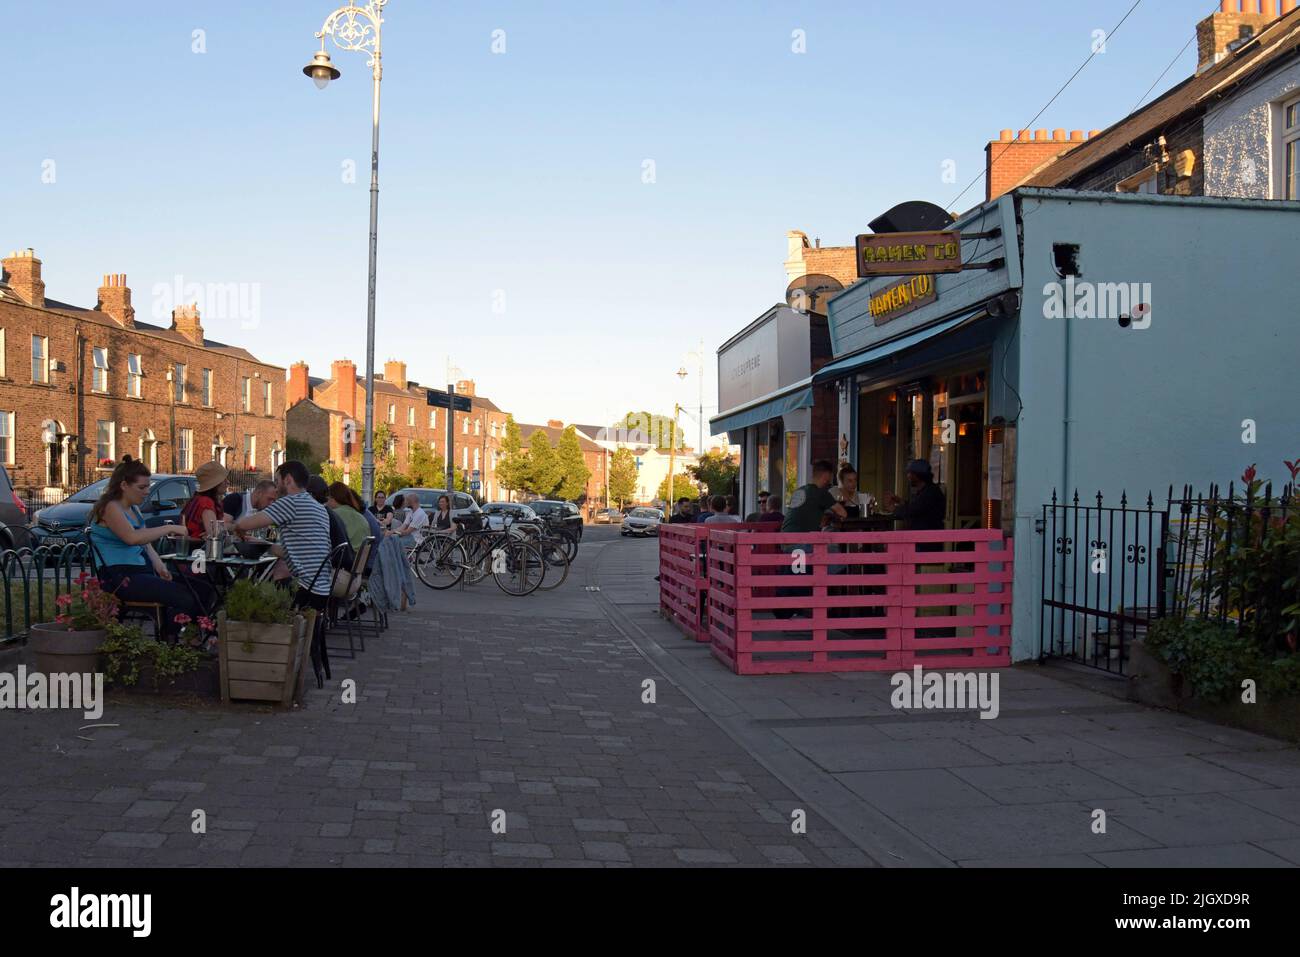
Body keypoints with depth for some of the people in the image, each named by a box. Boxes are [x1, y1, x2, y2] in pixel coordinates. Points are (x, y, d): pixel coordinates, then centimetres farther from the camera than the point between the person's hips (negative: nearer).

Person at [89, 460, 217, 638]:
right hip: (120, 576, -9)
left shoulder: (134, 508, 19)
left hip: (143, 570, 9)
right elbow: (132, 537, -27)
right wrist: (169, 528, -21)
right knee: (185, 600, -27)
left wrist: (159, 565, -1)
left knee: (206, 593, -8)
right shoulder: (110, 507, -10)